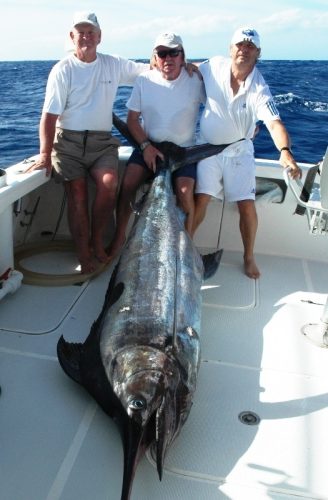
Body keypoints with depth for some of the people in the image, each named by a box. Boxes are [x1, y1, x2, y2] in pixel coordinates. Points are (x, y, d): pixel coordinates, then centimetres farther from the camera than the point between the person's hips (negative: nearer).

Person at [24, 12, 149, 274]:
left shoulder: (114, 64, 9)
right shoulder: (63, 70, -2)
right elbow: (49, 115, -8)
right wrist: (45, 154, -17)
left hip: (101, 141, 2)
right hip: (68, 140, -2)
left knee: (109, 183, -23)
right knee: (77, 193, -14)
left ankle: (97, 241, -4)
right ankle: (84, 255, -2)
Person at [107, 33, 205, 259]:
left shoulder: (195, 80, -5)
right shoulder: (144, 80, -1)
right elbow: (132, 119, 1)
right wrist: (146, 146, -11)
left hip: (184, 149, -1)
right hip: (149, 146, 2)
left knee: (184, 192, -24)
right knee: (128, 183, -20)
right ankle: (120, 236, -2)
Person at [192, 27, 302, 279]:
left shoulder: (259, 89, -19)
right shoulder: (214, 66, -10)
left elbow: (275, 123, -34)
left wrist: (285, 151, -51)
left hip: (239, 150, -1)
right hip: (208, 147, 1)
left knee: (247, 206, -6)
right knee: (199, 201, -7)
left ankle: (249, 257, 15)